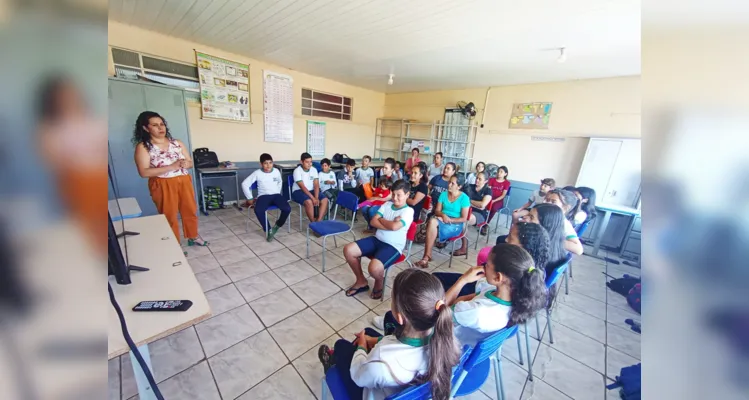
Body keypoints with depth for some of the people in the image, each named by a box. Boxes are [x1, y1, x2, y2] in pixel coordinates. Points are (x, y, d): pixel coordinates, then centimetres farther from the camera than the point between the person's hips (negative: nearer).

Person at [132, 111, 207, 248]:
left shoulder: (177, 143, 5)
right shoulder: (143, 147, -7)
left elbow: (190, 162, 9)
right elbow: (144, 172, -15)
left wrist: (185, 164, -16)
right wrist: (171, 167, -23)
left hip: (184, 182, 4)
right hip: (163, 186, -4)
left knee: (190, 211, 13)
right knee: (169, 216, 6)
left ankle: (193, 237, 33)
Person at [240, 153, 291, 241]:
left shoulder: (276, 171, 6)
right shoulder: (257, 173, -2)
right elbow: (245, 184, 1)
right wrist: (250, 198, 1)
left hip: (276, 195, 2)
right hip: (264, 196, -2)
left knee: (287, 209, -26)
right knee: (258, 211, -34)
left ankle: (277, 225, 2)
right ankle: (267, 230, -10)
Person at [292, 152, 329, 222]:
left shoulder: (314, 170, 0)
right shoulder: (297, 171, -14)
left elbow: (316, 185, -6)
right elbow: (302, 187, -21)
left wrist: (316, 197, -22)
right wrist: (313, 198, -29)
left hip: (311, 190, 5)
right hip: (298, 191, -5)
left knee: (325, 200, -20)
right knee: (309, 202, -35)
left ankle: (318, 221, -20)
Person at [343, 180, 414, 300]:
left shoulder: (408, 211, -10)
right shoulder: (387, 204, 8)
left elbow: (394, 226, -25)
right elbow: (373, 222, 0)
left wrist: (381, 219, -6)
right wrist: (389, 224, -14)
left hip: (393, 246, -6)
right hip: (376, 239, 7)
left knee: (374, 268, -32)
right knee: (348, 250, -7)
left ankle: (379, 284, 10)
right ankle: (361, 281, 14)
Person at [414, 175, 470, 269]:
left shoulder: (464, 198, -7)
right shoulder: (443, 194, 5)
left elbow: (464, 219, -7)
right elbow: (437, 211, 5)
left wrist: (450, 220, -17)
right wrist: (443, 215, -16)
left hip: (456, 224, -4)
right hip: (442, 219, 4)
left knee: (432, 229, -30)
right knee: (432, 221, -33)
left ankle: (426, 256, -15)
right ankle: (427, 255, -29)